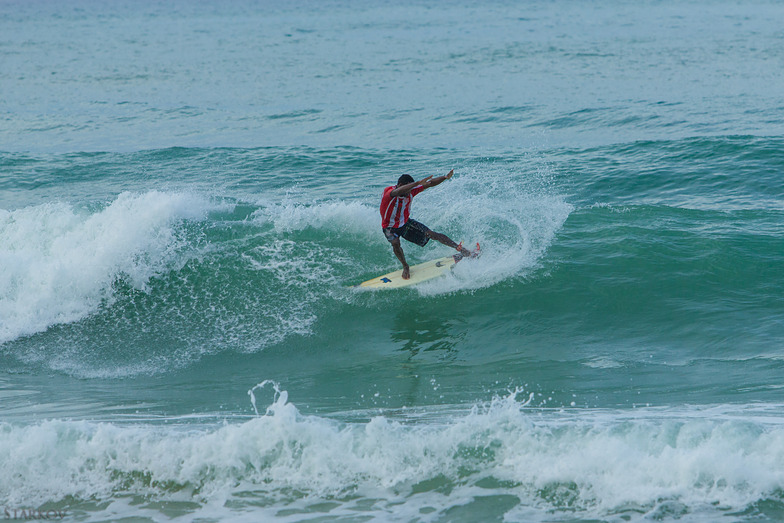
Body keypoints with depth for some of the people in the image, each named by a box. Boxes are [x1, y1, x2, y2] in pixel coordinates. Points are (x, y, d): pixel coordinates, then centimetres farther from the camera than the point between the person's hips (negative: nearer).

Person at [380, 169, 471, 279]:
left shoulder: (410, 191, -14)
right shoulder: (388, 193, -31)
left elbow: (429, 184, -14)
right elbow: (397, 192, -55)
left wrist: (445, 177, -30)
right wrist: (418, 183, -64)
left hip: (405, 223, 4)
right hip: (390, 228, -4)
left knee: (431, 234, -10)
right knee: (395, 243, -35)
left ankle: (459, 248, -9)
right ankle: (405, 267, -11)